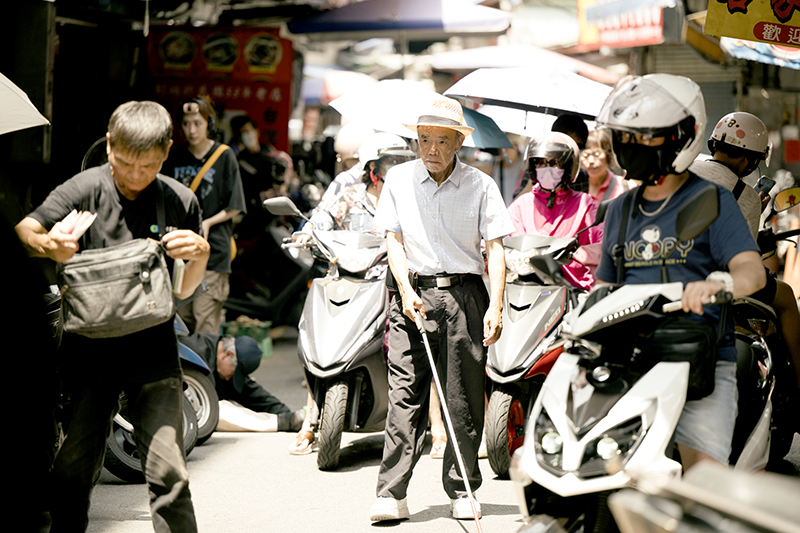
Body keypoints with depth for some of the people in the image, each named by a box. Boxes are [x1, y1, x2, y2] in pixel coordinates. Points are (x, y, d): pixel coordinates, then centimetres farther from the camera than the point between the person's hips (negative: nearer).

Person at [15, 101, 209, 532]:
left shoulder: (179, 202, 4)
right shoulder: (85, 189, -3)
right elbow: (25, 230, -4)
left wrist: (201, 255, -9)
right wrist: (48, 245, -26)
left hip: (152, 347, 1)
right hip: (90, 347, 0)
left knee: (167, 471, -8)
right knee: (74, 468, 2)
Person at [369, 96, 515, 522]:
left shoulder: (480, 185, 3)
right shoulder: (399, 179, 8)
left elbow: (495, 248, 1)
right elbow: (394, 239, 8)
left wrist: (495, 306, -9)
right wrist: (406, 289, -7)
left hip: (464, 295, 0)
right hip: (413, 292, 1)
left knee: (464, 399, 2)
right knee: (404, 396, -5)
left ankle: (461, 491, 13)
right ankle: (391, 494, -7)